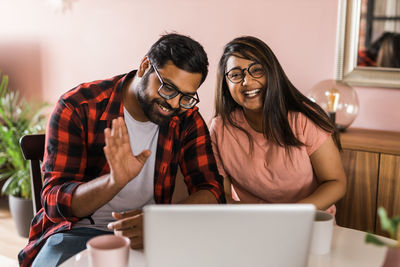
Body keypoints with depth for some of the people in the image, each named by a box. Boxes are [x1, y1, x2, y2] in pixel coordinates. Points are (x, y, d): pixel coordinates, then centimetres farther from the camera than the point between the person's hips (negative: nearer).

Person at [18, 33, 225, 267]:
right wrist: (115, 181, -34)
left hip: (150, 236, 3)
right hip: (79, 229, -3)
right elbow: (54, 202, -14)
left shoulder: (187, 118, 0)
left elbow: (212, 191, -6)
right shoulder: (77, 107, -10)